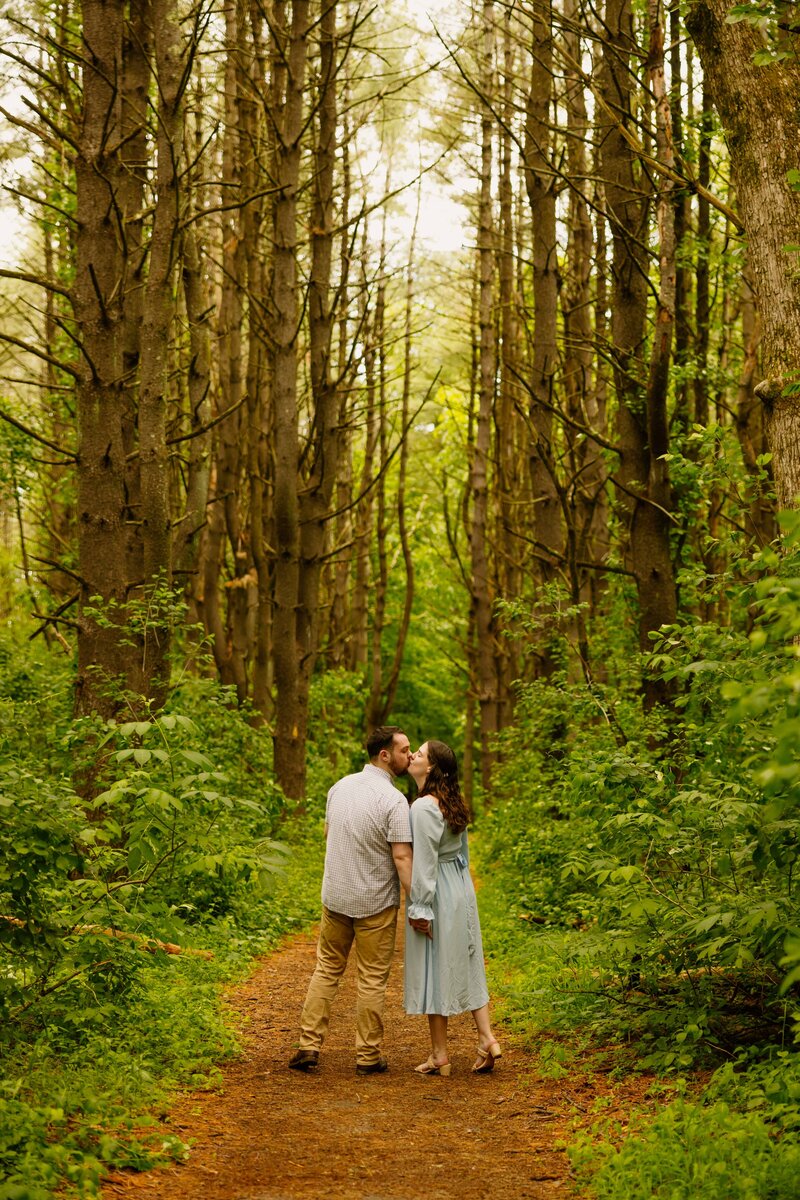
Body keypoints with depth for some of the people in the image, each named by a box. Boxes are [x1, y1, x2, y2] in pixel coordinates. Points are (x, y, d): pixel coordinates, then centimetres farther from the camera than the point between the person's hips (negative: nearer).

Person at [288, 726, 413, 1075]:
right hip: (375, 903, -5)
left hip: (335, 896, 5)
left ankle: (309, 1046, 12)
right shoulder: (394, 800, -18)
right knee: (372, 980, 6)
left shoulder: (340, 786, 3)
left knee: (326, 970, 15)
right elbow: (401, 857, -21)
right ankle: (368, 1056, 12)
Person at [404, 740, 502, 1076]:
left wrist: (419, 908, -17)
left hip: (437, 893, -8)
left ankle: (440, 1055, 8)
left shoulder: (423, 808, -20)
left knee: (434, 971, 1)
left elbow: (424, 862, -21)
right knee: (466, 966, 14)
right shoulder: (454, 803, 8)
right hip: (460, 888, 8)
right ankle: (487, 1039, 10)